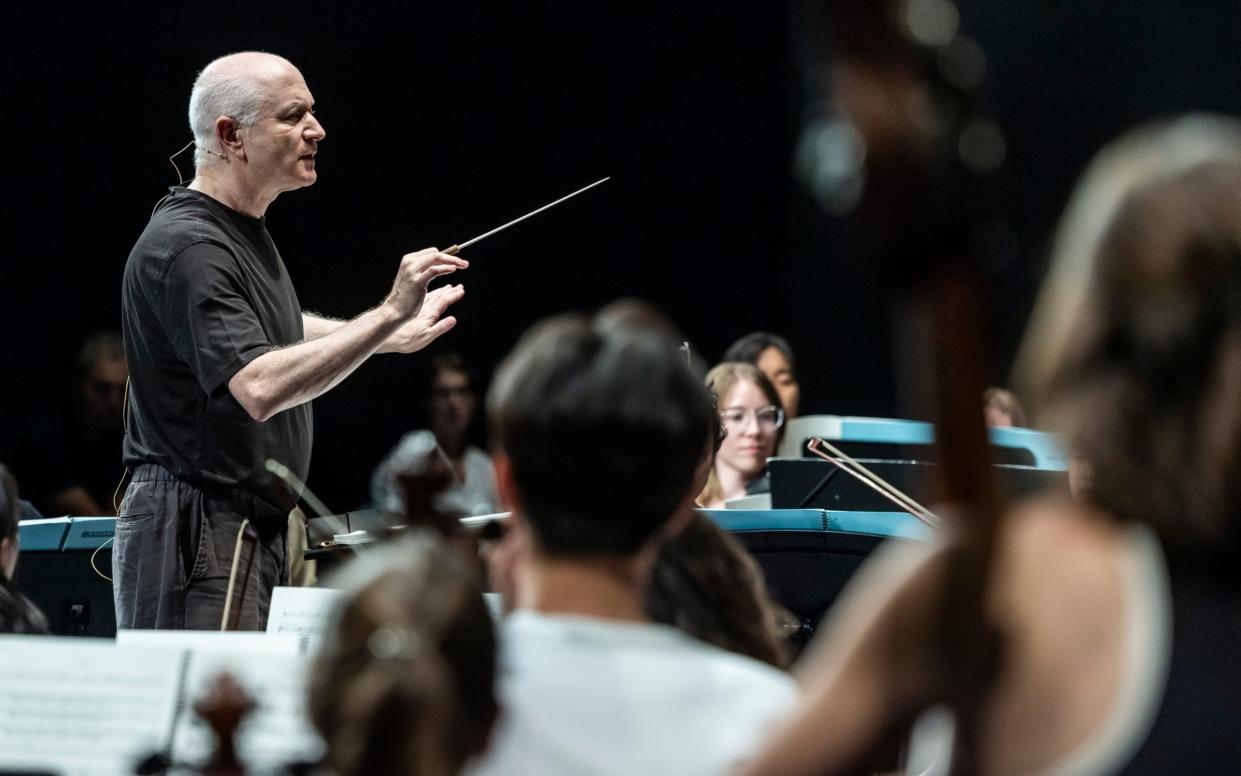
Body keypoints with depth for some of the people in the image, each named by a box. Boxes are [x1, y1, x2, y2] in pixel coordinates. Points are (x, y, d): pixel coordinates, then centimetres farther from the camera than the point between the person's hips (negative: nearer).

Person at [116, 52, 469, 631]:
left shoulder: (244, 229, 14)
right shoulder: (185, 248, -20)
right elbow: (260, 388, -32)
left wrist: (393, 337, 26)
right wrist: (389, 314, -32)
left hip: (256, 529, 10)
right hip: (196, 534, -10)